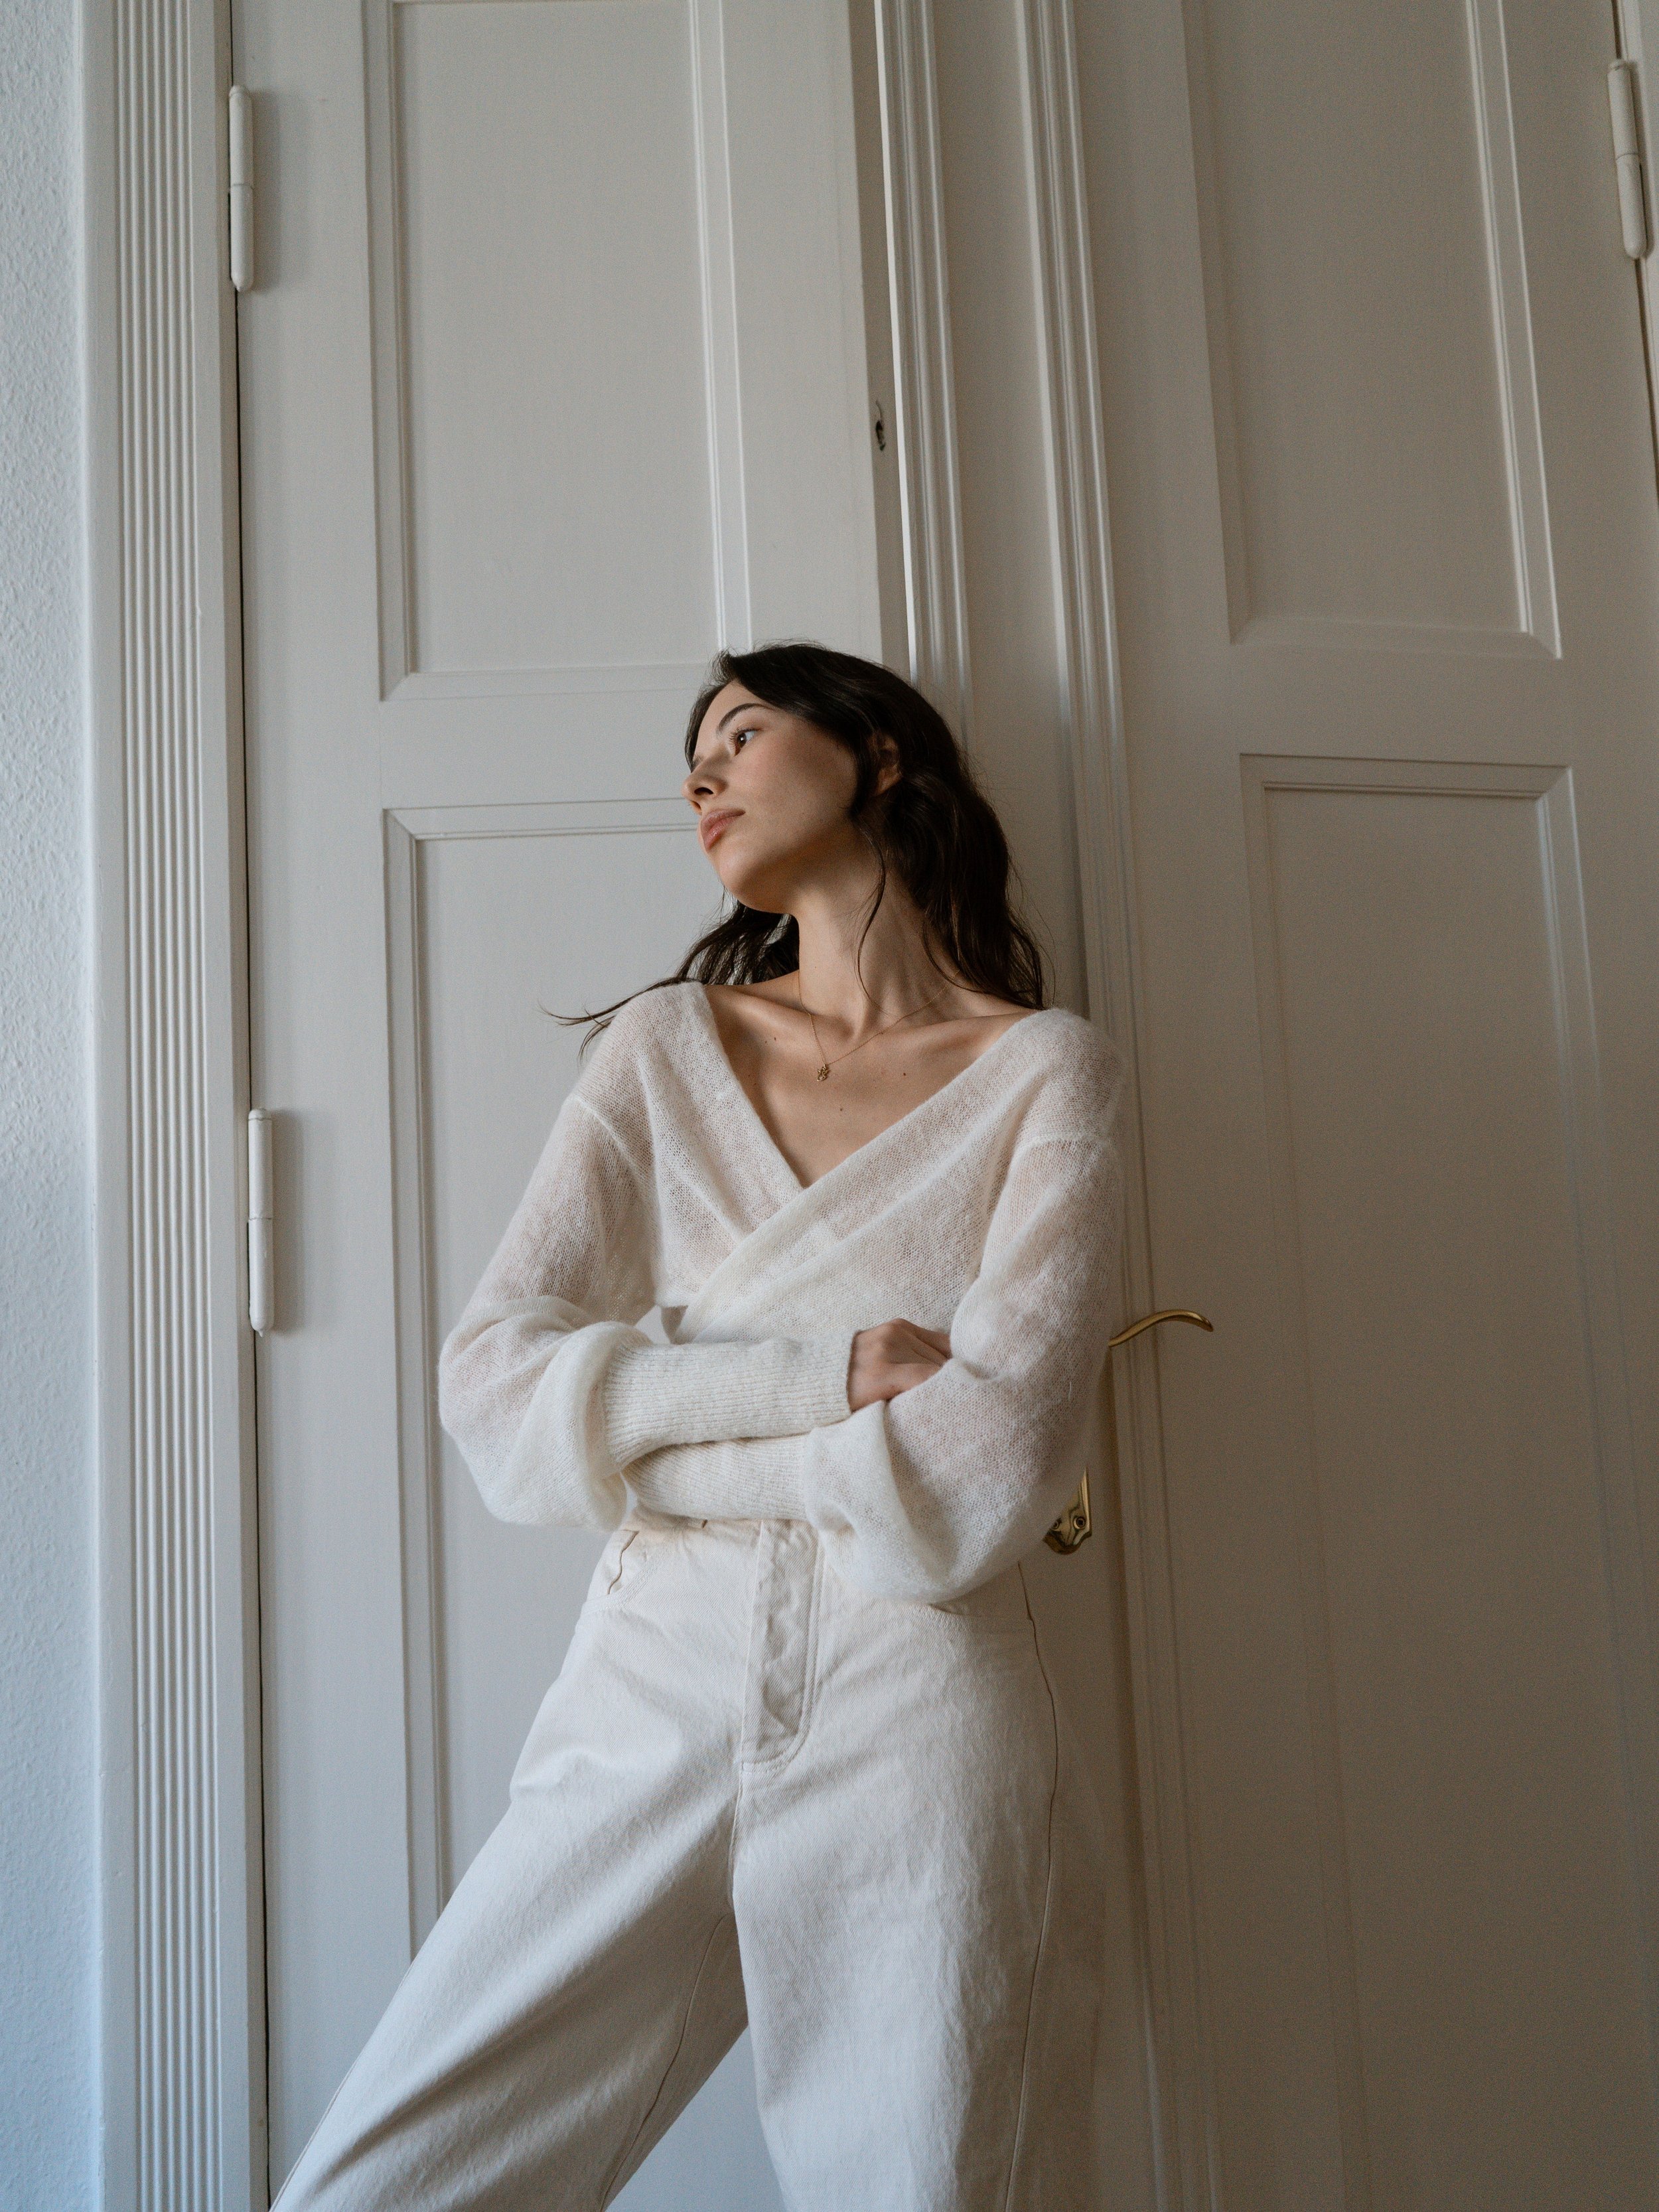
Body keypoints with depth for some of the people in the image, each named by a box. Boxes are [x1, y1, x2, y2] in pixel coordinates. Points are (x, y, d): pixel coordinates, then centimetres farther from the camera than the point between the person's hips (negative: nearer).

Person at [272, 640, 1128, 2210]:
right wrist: (824, 1376, -12)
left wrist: (645, 1436, -6)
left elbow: (977, 1480, -13)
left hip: (916, 1731, -2)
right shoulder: (666, 1046, 9)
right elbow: (493, 1376, -3)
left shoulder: (1046, 1069, -1)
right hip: (649, 1708, 3)